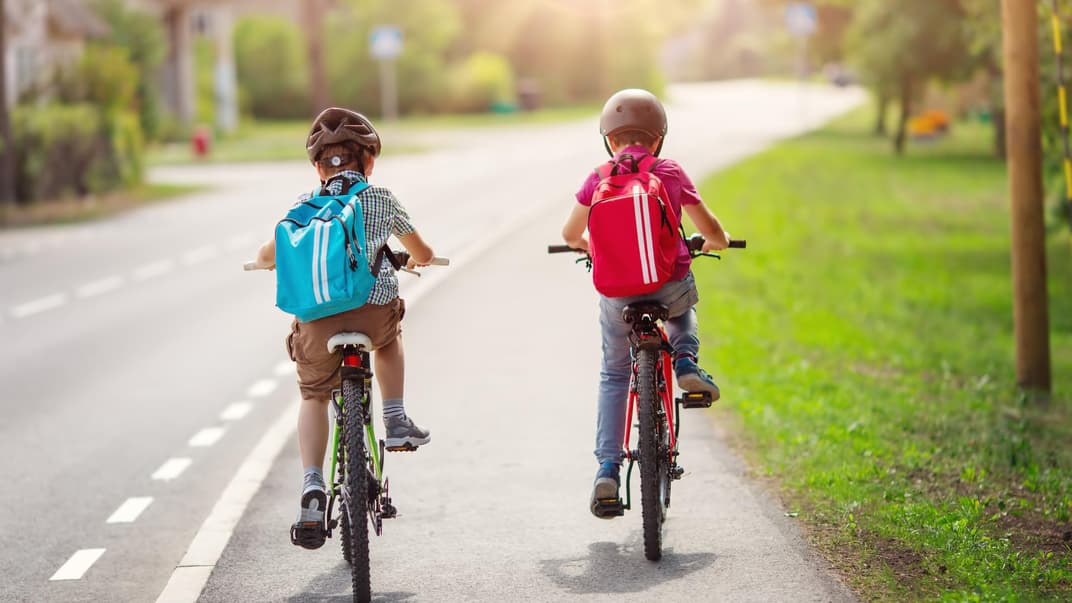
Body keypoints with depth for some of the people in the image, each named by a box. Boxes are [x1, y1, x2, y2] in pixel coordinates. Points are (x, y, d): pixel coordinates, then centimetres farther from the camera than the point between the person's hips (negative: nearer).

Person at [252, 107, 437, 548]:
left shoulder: (304, 206, 14)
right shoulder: (382, 200, 14)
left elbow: (266, 256, 16)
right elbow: (423, 255, 26)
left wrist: (268, 261, 40)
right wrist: (415, 261, 50)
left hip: (317, 317, 0)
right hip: (375, 309, 0)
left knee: (313, 397, 21)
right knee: (389, 334, 37)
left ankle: (313, 484, 0)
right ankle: (396, 421, 27)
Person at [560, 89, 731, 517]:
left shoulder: (599, 180, 4)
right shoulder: (672, 174, 3)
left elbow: (570, 234, 17)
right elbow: (712, 232, 8)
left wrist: (584, 244, 40)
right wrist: (717, 242, 32)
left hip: (617, 294, 0)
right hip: (671, 286, 0)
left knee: (613, 375, 17)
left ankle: (607, 466, 4)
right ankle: (686, 361, 12)